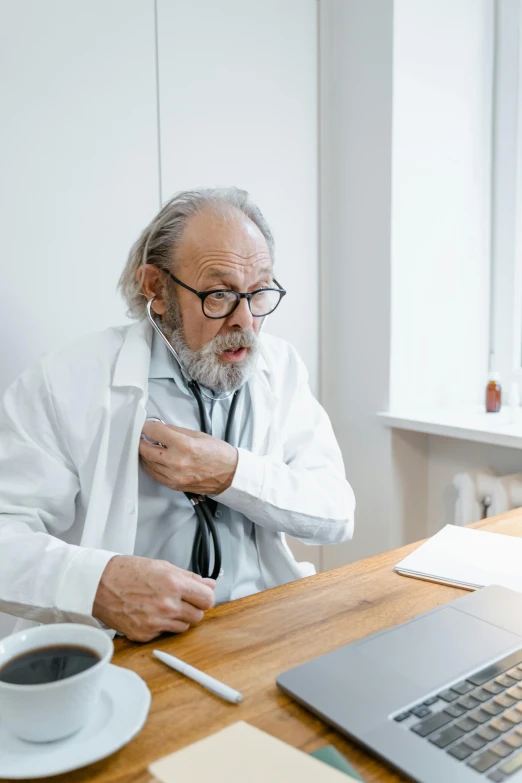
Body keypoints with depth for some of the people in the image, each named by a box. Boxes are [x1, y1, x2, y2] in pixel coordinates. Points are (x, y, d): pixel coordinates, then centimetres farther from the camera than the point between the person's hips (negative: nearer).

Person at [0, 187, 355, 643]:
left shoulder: (280, 367, 3)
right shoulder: (66, 384, -8)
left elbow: (337, 515, -1)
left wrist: (233, 474, -17)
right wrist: (97, 582, -32)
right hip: (126, 654, -1)